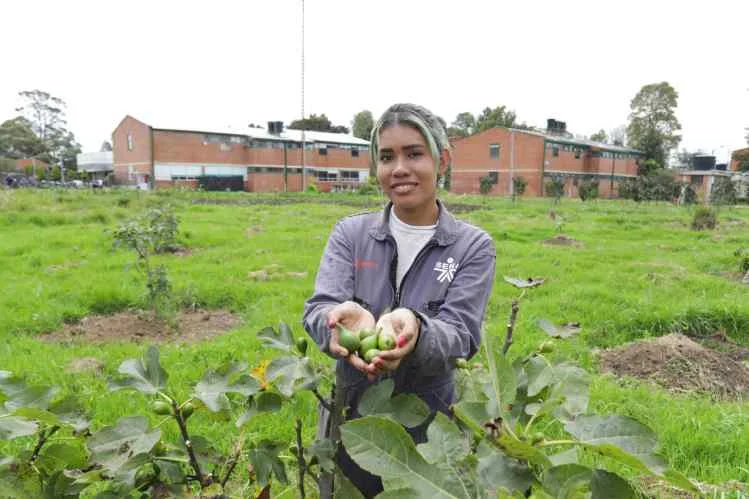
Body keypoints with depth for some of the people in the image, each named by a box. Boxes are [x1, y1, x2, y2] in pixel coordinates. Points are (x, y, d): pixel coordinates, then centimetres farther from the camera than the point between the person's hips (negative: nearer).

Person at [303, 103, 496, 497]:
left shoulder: (473, 246, -7)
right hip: (352, 416, 2)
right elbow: (318, 308, -15)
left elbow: (460, 334, -17)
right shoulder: (350, 233, -3)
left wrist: (412, 329, -40)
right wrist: (345, 319, -39)